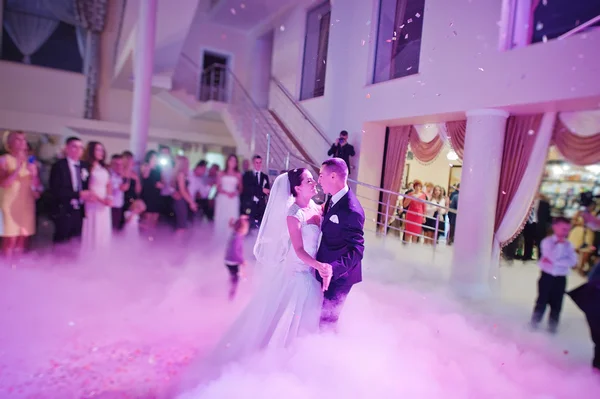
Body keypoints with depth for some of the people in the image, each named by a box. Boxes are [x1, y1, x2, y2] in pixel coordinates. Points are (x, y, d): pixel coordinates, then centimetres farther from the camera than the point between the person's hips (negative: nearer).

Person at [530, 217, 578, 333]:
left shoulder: (568, 244, 3)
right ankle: (534, 324, 19)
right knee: (542, 301, 5)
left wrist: (555, 262, -17)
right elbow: (552, 257, -21)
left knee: (557, 303, 9)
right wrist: (559, 244, -17)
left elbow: (573, 261, -9)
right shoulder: (547, 241, -8)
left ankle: (552, 326, 24)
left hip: (561, 278, 3)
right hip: (547, 276, -3)